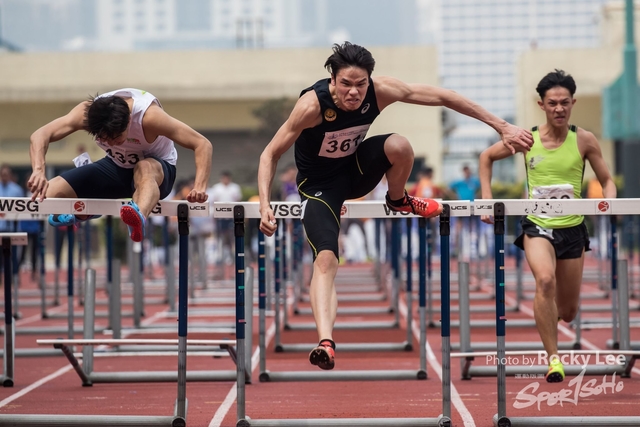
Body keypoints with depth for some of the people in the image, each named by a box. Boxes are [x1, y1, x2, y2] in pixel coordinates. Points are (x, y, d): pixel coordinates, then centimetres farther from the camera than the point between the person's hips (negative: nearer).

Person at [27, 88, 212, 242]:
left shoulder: (149, 115, -33)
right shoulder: (88, 112, -25)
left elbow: (203, 144, -32)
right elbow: (40, 135, -29)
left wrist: (199, 187, -46)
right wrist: (39, 171, -48)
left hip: (158, 168, -4)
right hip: (116, 166, 4)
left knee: (145, 168, -44)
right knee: (48, 193, -13)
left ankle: (139, 217, -73)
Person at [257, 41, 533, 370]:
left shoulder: (381, 91, -22)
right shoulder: (312, 105, -31)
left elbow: (443, 97, -13)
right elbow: (271, 153, -22)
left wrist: (502, 127, -12)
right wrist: (265, 205, -35)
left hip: (355, 168, 3)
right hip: (320, 185, -3)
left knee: (399, 146, -28)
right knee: (325, 258, -25)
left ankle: (398, 201, 4)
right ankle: (325, 342, -31)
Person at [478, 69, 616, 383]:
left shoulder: (584, 140, -3)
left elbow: (606, 181, 5)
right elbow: (486, 157, 11)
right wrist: (487, 198, 1)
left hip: (572, 228, 2)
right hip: (537, 226, -1)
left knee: (568, 312, 9)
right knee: (545, 280, -33)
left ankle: (547, 316, 48)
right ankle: (553, 358, -29)